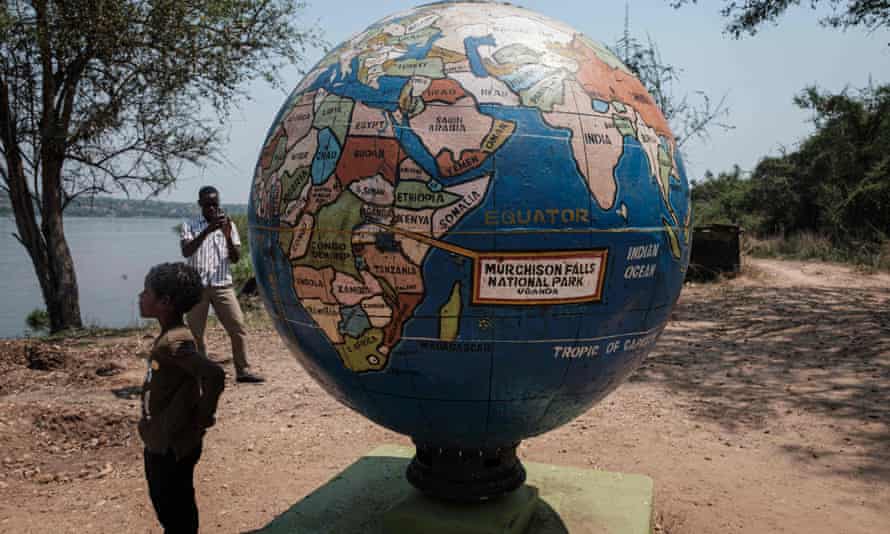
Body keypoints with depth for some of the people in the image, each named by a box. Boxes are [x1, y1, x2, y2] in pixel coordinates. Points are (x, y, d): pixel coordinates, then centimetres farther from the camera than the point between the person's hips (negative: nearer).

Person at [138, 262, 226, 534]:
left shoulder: (174, 341, -25)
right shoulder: (169, 336, 4)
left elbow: (214, 375, -39)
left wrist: (203, 418, -25)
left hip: (173, 447, -9)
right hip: (160, 443, 9)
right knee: (166, 507, 23)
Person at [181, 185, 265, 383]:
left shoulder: (228, 225, 8)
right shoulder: (190, 226, 3)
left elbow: (236, 258, 3)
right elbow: (186, 252, -14)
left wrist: (228, 236, -14)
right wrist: (207, 230, -24)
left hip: (222, 286, 1)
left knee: (238, 328, -3)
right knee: (195, 332, 4)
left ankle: (243, 370, 5)